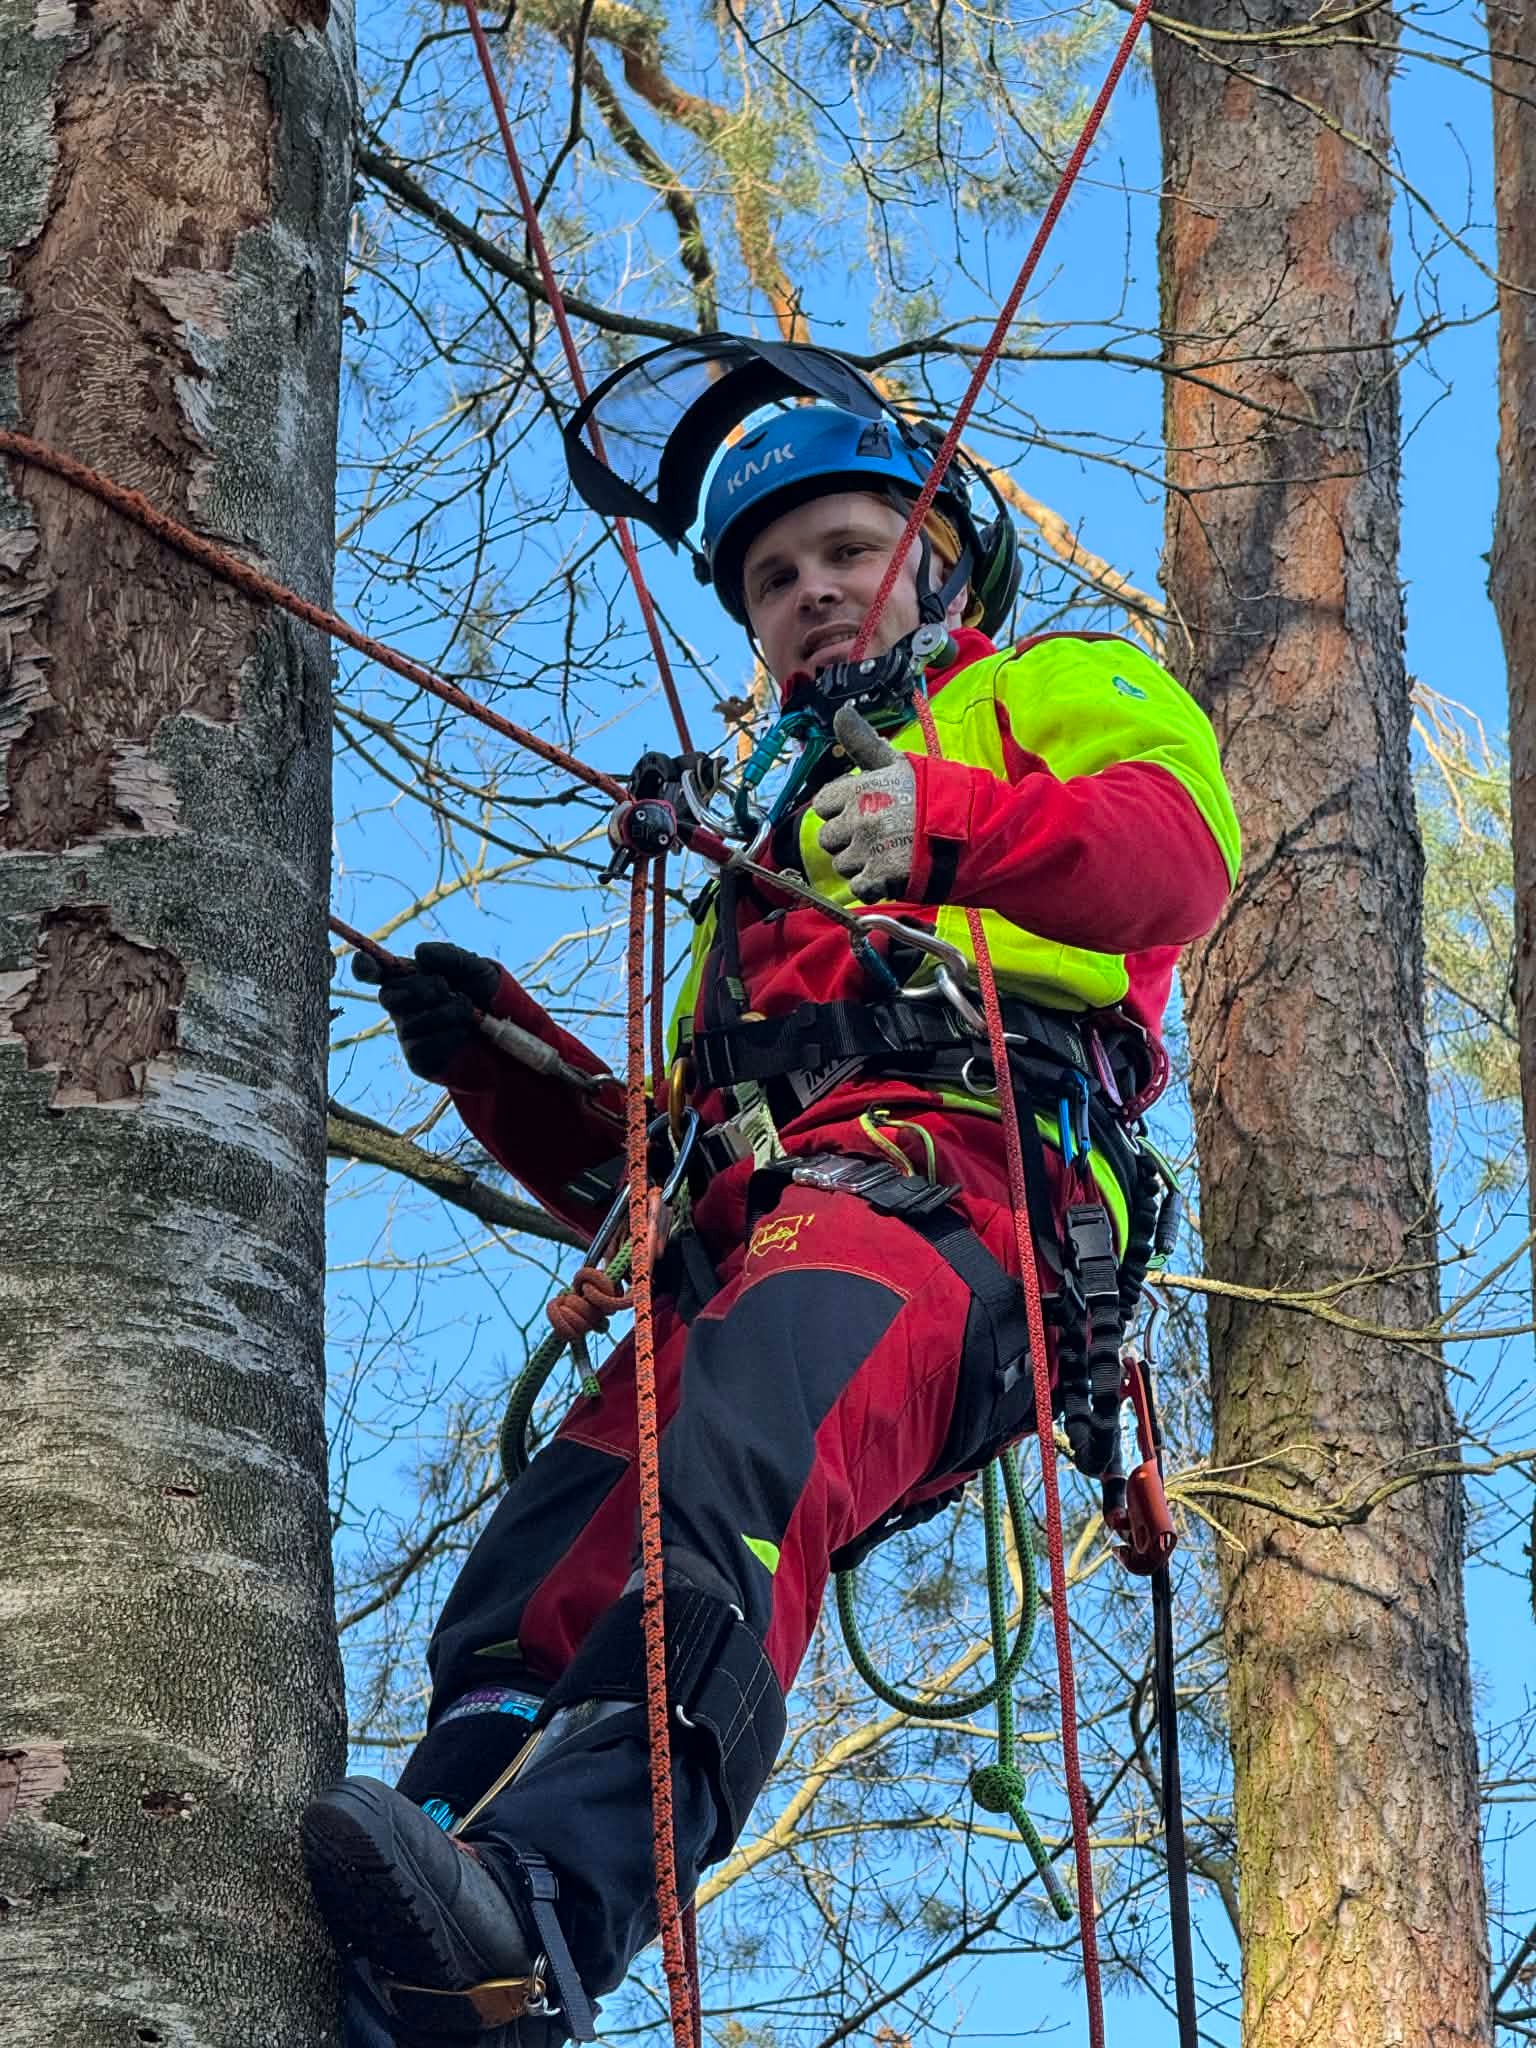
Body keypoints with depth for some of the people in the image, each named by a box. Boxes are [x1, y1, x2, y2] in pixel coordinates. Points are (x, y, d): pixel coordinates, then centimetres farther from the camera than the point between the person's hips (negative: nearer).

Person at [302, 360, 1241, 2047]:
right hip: (738, 1238, 7)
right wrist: (502, 1064, 20)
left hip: (953, 1181, -7)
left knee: (723, 1481, -38)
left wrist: (944, 823, -17)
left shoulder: (1061, 695, 28)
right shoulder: (770, 853, 46)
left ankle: (544, 1909, -57)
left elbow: (1173, 851, 1)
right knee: (514, 1617, -22)